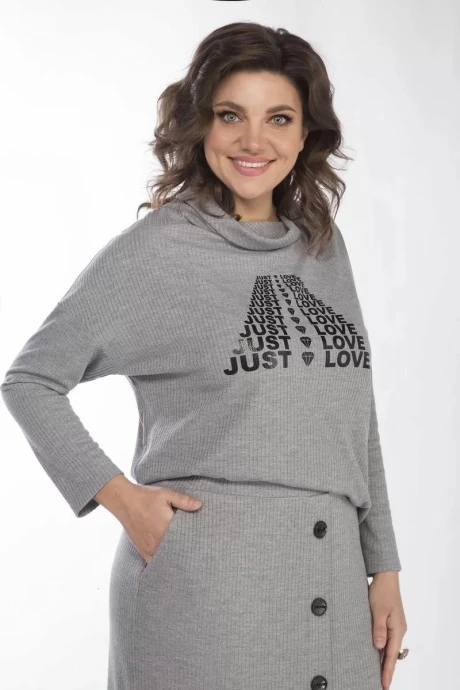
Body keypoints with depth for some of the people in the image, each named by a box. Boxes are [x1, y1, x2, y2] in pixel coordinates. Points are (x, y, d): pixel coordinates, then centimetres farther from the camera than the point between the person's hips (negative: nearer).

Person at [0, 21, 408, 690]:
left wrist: (385, 569, 9)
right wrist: (121, 496, -11)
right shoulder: (153, 251, -6)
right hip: (201, 584, -5)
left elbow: (356, 418, 12)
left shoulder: (324, 245, 9)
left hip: (333, 589, 5)